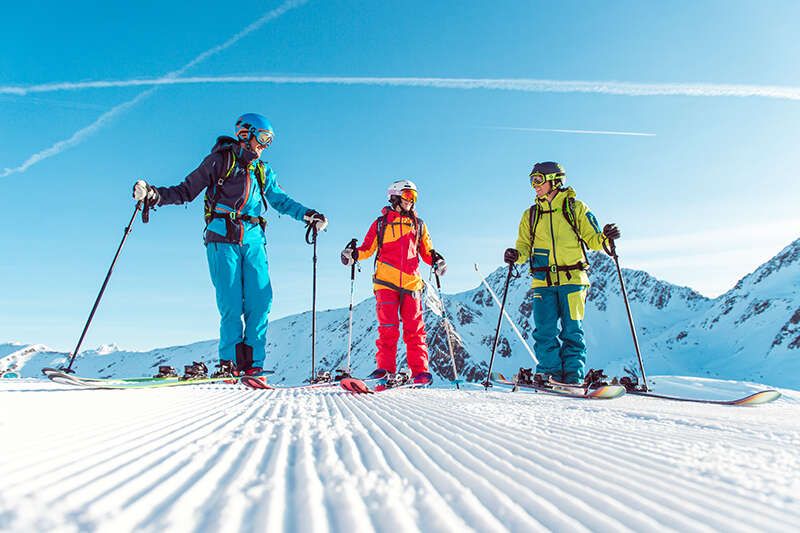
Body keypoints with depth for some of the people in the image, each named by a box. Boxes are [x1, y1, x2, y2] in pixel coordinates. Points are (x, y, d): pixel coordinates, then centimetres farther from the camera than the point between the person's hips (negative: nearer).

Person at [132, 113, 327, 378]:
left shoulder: (263, 171, 22)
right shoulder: (221, 159, 8)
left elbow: (281, 200, 27)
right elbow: (186, 191, 5)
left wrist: (308, 215, 15)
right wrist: (154, 195, -10)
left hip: (253, 239, 5)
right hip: (222, 238, -4)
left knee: (261, 300, -8)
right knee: (231, 303, -11)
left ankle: (251, 361, -3)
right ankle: (230, 362, -2)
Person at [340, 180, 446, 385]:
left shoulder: (418, 225, 20)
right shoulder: (381, 223, 15)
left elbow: (427, 251, 18)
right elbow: (368, 248, 11)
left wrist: (436, 259, -3)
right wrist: (353, 254, -8)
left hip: (411, 282, 1)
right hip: (386, 282, -1)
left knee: (414, 329, -2)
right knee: (388, 327, -6)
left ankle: (420, 370, 0)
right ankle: (385, 368, 0)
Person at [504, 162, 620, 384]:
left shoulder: (575, 208, 7)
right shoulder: (530, 215, 15)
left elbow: (592, 239, 7)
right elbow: (525, 246, 15)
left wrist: (605, 238, -14)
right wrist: (516, 255, -7)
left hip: (572, 278, -2)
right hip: (543, 282, 2)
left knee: (572, 331, -2)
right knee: (545, 332, -4)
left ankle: (573, 377, 5)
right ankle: (550, 375, 5)